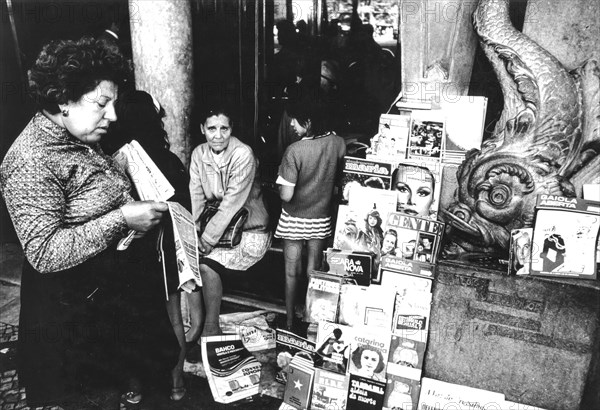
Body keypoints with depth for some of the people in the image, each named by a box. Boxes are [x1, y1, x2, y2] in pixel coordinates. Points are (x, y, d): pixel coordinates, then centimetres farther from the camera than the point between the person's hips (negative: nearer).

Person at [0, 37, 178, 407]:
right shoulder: (31, 160, -24)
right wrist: (122, 218, -30)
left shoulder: (80, 141, 1)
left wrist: (139, 204, -3)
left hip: (108, 281, 8)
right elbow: (45, 252, -28)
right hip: (67, 306, -7)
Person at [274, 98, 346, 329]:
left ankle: (289, 322, 26)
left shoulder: (294, 151, -23)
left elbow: (286, 196, -22)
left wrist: (281, 177, -4)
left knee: (292, 273, 11)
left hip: (295, 219, -4)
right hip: (322, 219, 4)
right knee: (313, 272, 17)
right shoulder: (338, 142, -9)